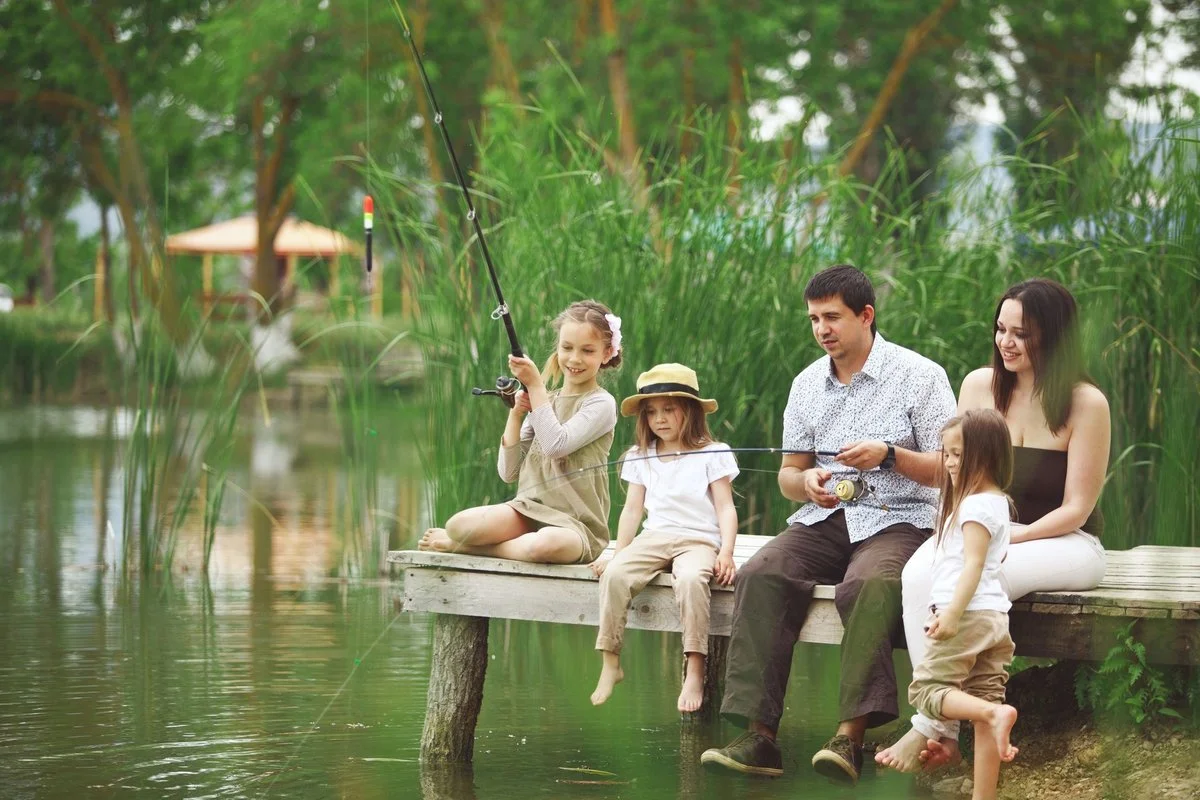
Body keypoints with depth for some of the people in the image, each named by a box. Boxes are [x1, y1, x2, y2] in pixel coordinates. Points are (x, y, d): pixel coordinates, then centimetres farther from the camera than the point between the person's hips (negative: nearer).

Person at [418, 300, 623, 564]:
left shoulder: (601, 403, -1)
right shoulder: (542, 401, 15)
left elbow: (556, 445, -18)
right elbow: (509, 472, 10)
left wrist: (535, 385, -13)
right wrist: (515, 415, -1)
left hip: (576, 524, -4)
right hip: (529, 509, 4)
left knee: (546, 544, -41)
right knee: (460, 524, -28)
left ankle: (470, 546, -16)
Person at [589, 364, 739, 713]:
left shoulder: (711, 454, 5)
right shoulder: (640, 457, 18)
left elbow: (726, 508, 0)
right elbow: (632, 509, 17)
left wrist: (726, 552, -15)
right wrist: (618, 552, 5)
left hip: (698, 540, -4)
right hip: (653, 538, 4)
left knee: (691, 579, -38)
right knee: (615, 574, -28)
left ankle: (695, 672, -37)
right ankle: (610, 663, -25)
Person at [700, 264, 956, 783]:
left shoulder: (919, 375, 0)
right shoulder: (807, 384, 15)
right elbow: (788, 476, 19)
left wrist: (890, 455, -19)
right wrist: (806, 480, -5)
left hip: (897, 521, -4)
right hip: (824, 521, 5)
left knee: (868, 585, -38)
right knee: (760, 574, -26)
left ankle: (850, 736, -44)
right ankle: (758, 735, -33)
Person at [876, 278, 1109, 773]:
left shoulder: (1086, 404, -9)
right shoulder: (980, 386, 5)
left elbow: (1075, 509, -8)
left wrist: (1006, 539, -18)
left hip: (1064, 543, -4)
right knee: (920, 571, -29)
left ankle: (930, 729, -23)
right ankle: (943, 732, -31)